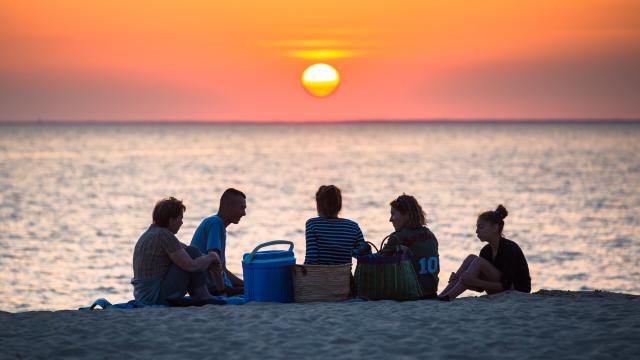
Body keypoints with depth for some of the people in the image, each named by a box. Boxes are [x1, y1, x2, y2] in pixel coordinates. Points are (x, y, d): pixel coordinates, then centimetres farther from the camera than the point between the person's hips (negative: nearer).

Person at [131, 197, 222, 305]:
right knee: (192, 252, -5)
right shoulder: (164, 235, -16)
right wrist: (211, 257, 0)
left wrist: (208, 261, 11)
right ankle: (202, 297, 0)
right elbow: (191, 266, -18)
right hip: (158, 298, -10)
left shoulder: (151, 232, 14)